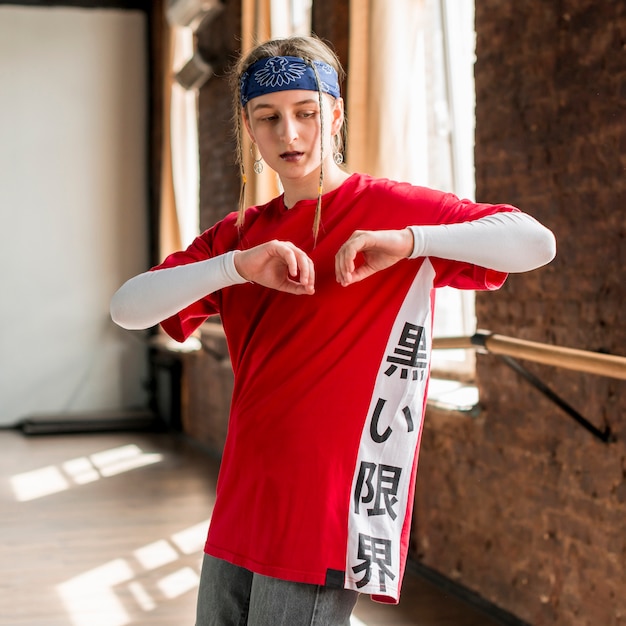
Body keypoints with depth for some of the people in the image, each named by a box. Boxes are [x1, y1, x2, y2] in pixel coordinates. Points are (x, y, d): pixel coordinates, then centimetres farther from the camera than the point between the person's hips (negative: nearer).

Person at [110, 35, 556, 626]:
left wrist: (408, 240, -25)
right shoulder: (241, 233, 11)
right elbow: (126, 308, -2)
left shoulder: (393, 207, -3)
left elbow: (536, 243, -14)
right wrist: (237, 265, -16)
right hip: (240, 510, 6)